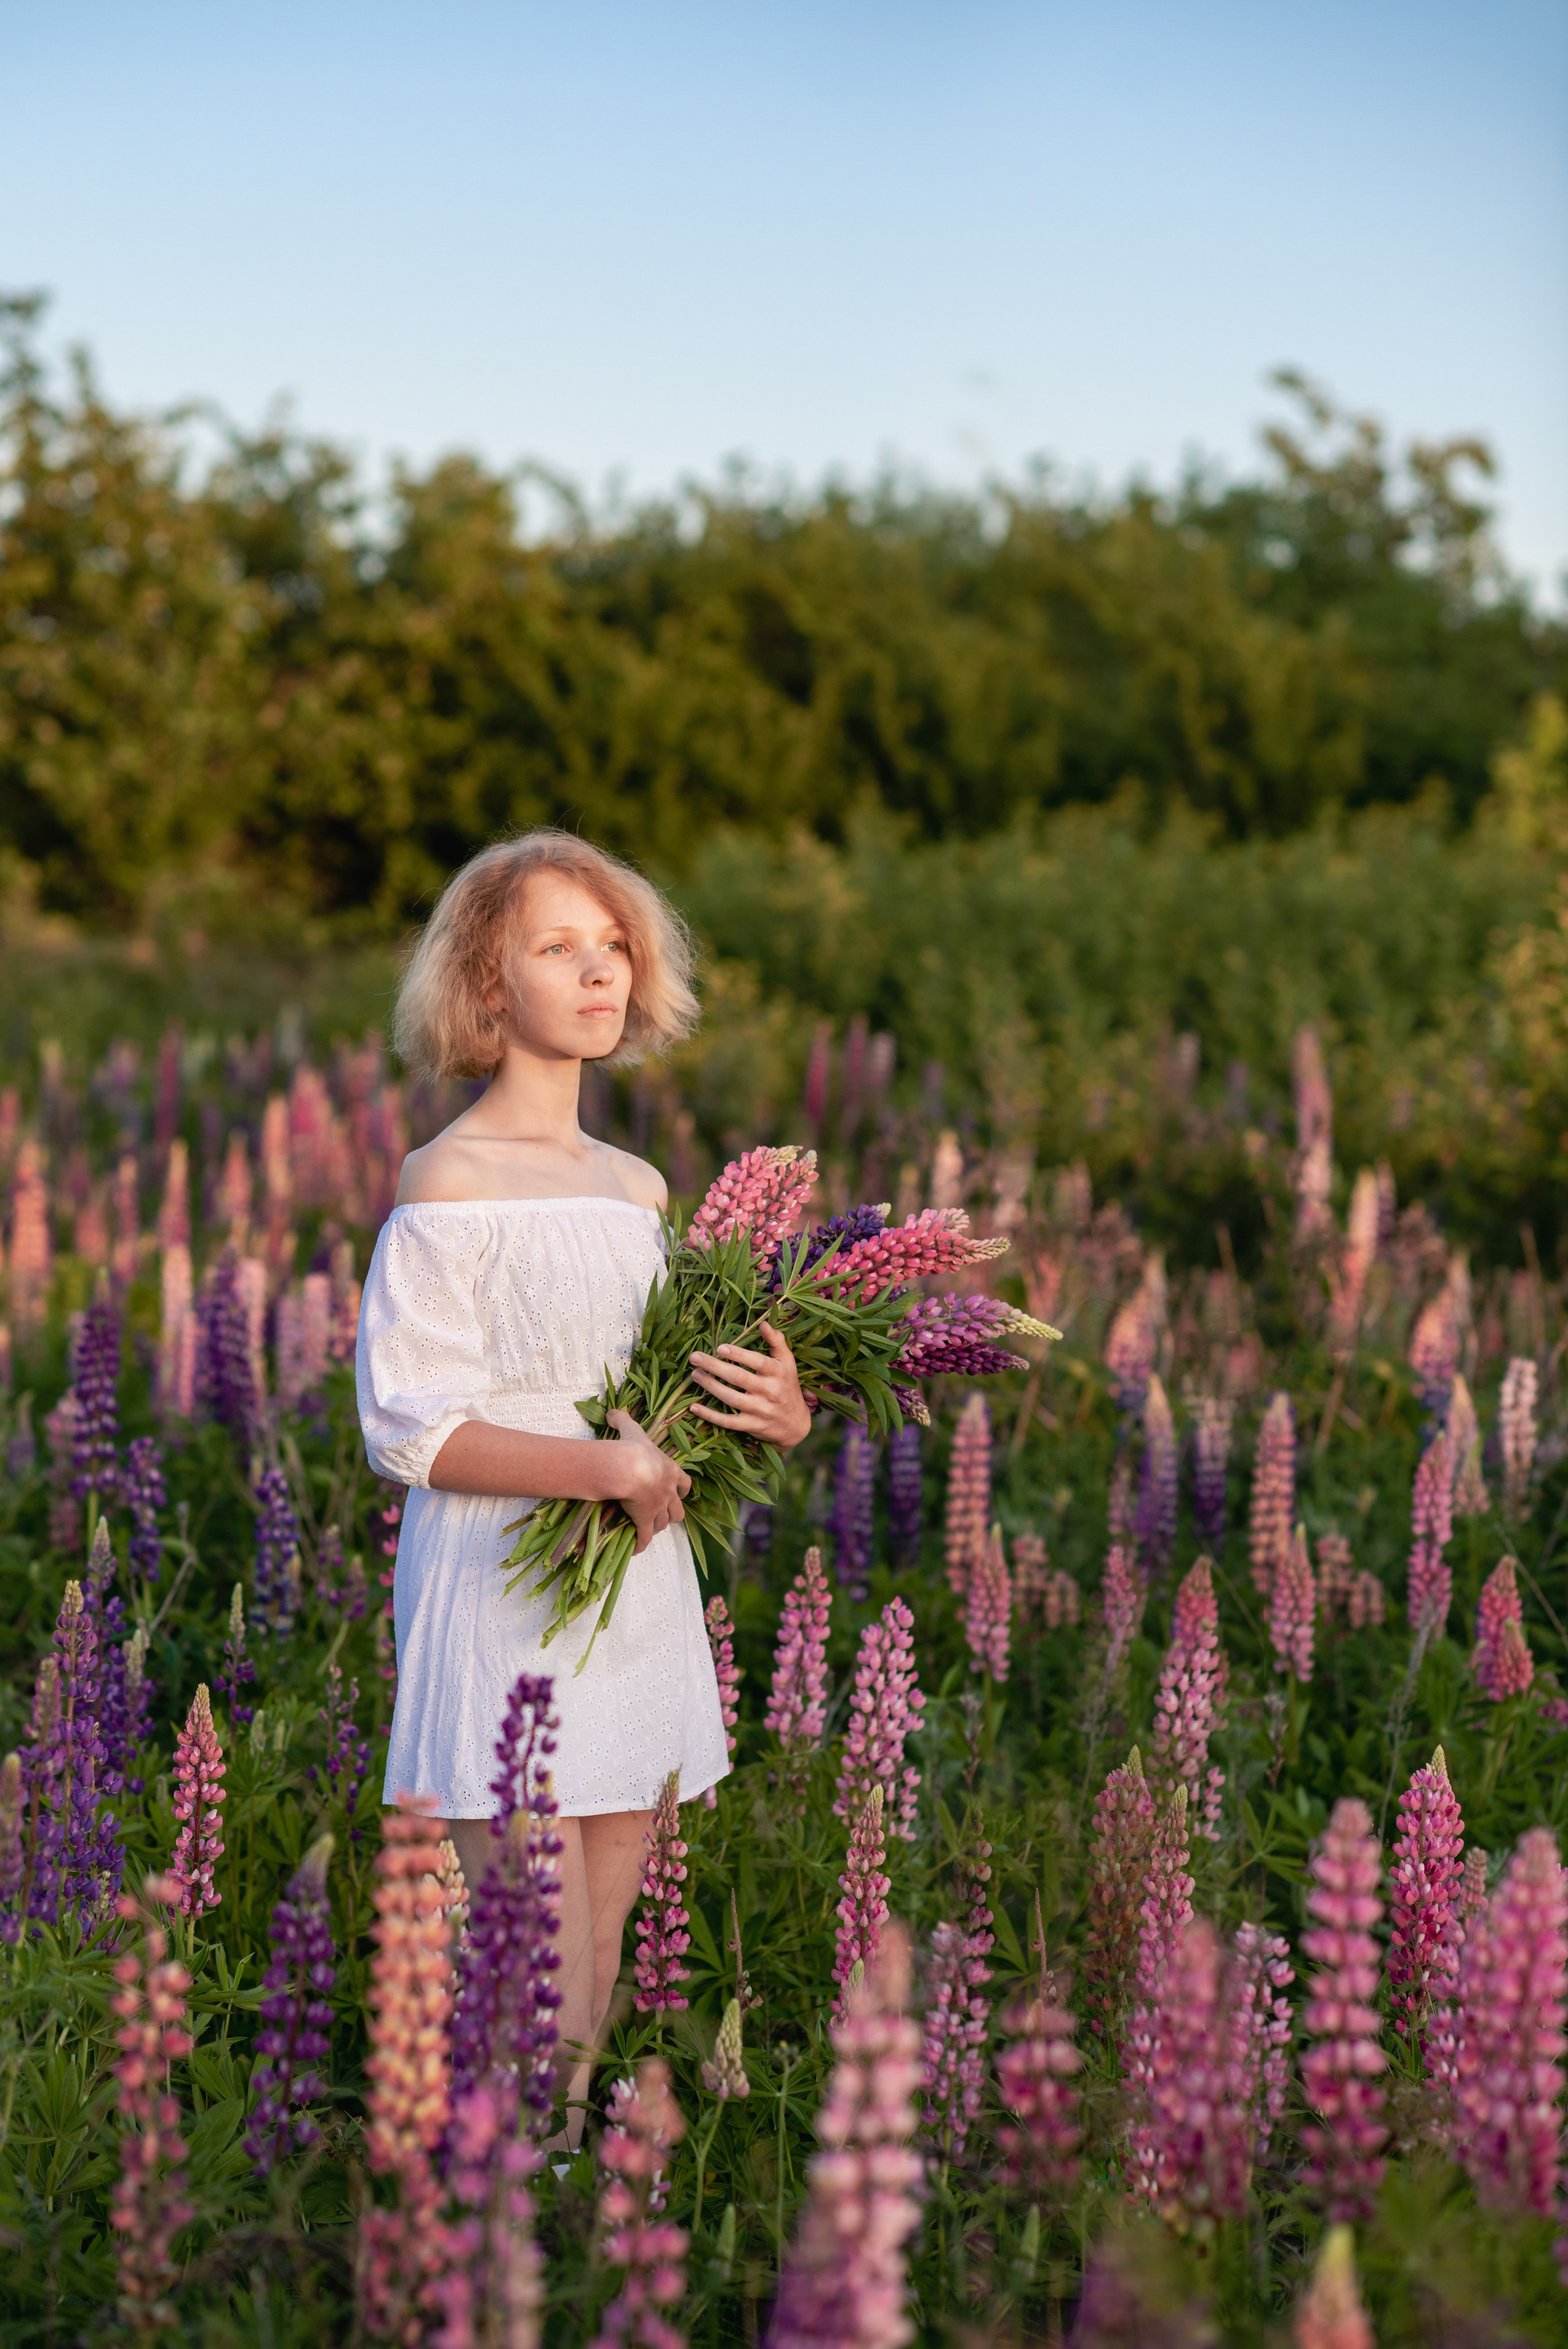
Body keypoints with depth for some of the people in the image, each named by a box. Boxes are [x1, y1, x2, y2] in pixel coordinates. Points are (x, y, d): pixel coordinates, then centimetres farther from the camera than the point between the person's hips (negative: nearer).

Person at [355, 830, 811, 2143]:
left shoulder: (639, 1188, 13)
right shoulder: (451, 1179, -8)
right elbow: (406, 1428, -13)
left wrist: (778, 1418, -2)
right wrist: (597, 1465, -23)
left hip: (638, 1595, 7)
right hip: (504, 1606, -7)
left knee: (600, 1981, 10)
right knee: (541, 2001, -7)